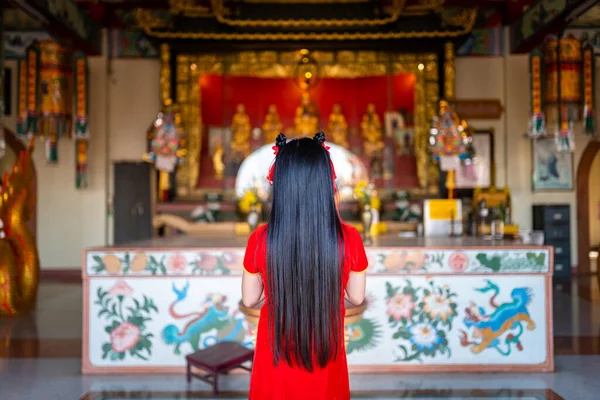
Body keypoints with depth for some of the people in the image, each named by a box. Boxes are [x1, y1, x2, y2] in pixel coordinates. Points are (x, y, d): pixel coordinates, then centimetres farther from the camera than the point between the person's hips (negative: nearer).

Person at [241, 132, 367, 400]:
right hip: (326, 353, 1)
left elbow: (249, 299, -6)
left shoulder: (260, 240, -19)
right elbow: (357, 297, -5)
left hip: (276, 354, 0)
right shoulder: (349, 239, -18)